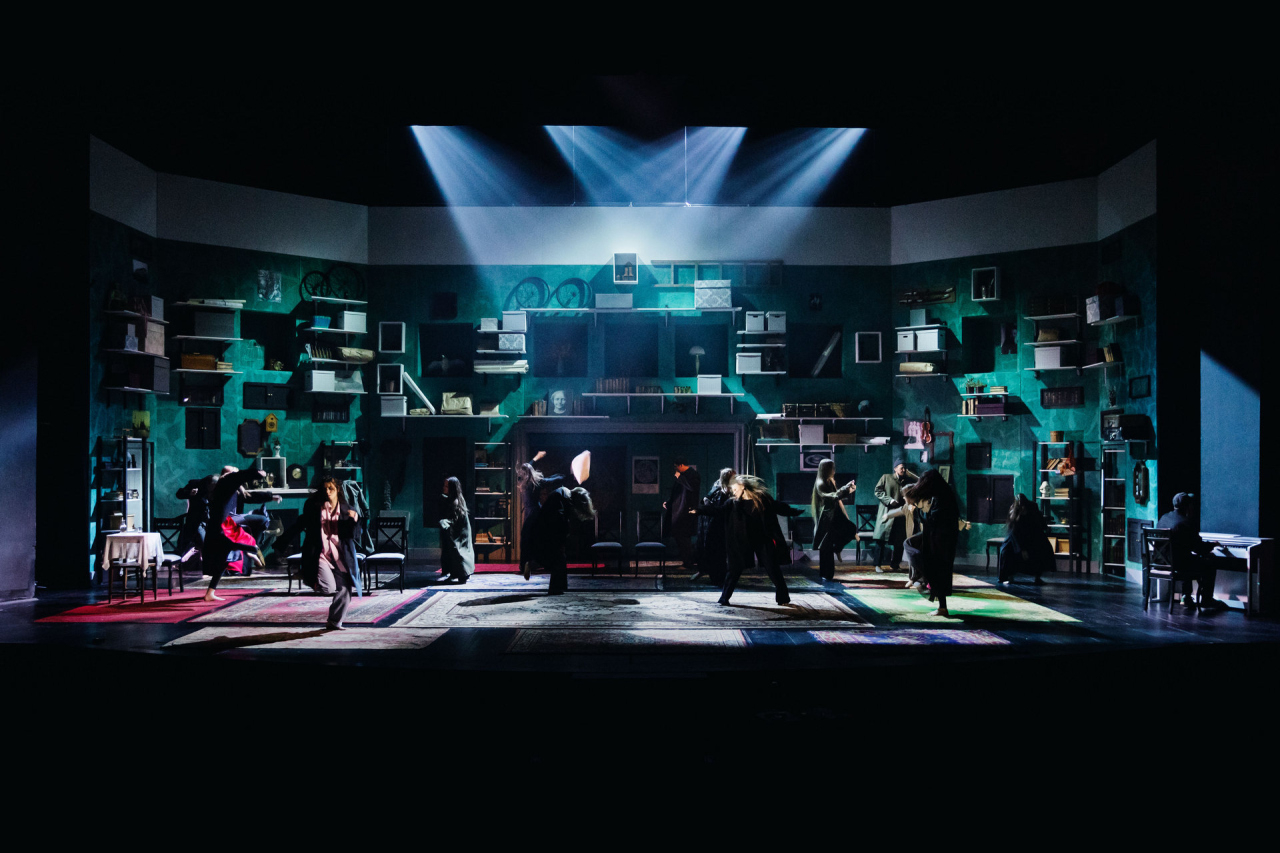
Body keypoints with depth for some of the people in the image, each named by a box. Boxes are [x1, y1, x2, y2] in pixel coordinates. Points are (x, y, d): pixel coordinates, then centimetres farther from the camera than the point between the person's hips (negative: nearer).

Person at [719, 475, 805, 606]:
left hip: (763, 540, -1)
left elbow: (779, 508, 5)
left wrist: (797, 511, 8)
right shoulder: (734, 503, -1)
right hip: (744, 542, 2)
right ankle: (724, 598, 9)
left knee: (773, 569, 3)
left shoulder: (763, 498, -4)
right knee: (734, 568, 0)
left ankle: (783, 597, 17)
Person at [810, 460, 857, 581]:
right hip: (826, 518, -8)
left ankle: (836, 548, 9)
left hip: (834, 516, 8)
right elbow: (834, 496, -28)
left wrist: (849, 490, 8)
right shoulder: (821, 484, -15)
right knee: (826, 547, -2)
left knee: (852, 529, -8)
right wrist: (847, 487, -27)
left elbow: (839, 496, 21)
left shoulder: (830, 481, 11)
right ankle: (826, 575, 6)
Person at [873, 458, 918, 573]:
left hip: (900, 515, 3)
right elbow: (877, 491, 1)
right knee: (881, 539, -6)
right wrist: (889, 500, -11)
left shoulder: (907, 481, 15)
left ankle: (895, 564, 14)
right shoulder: (886, 478, 7)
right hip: (886, 514, -3)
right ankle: (878, 565, -2)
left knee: (899, 542, 2)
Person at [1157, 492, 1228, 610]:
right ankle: (1206, 600, 22)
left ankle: (1186, 596, 35)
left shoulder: (1163, 518, 5)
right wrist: (1212, 544, 8)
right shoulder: (1186, 523, -18)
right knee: (1209, 564, 13)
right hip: (1177, 564, -8)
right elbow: (1199, 548, -13)